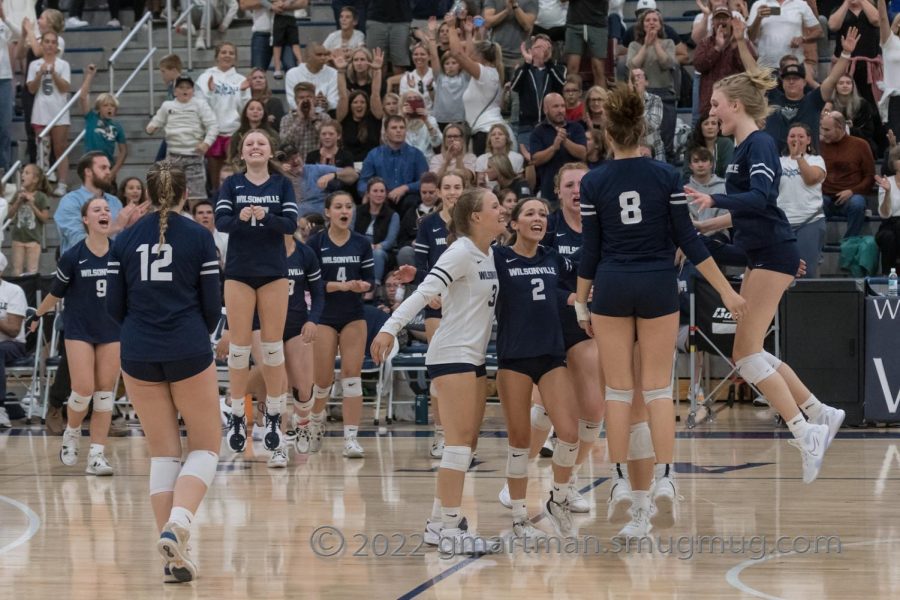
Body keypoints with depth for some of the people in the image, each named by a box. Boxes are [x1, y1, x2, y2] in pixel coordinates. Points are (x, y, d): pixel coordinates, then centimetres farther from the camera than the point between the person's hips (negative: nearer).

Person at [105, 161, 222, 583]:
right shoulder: (199, 238, -2)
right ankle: (178, 525, -16)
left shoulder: (125, 241, 4)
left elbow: (114, 306, 6)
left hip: (138, 356, 3)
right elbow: (212, 304, 0)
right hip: (189, 354, -3)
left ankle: (174, 556, 4)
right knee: (205, 447, 9)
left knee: (162, 453, 10)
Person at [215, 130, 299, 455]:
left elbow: (291, 223, -6)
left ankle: (273, 416, 10)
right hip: (239, 272, 0)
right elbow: (221, 221, -8)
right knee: (239, 345, 0)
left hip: (274, 272, 0)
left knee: (273, 344, 2)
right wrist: (240, 219, -30)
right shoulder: (232, 184, 3)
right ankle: (237, 417, 7)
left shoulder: (282, 184, 4)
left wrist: (266, 217, -25)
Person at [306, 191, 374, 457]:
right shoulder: (316, 243, -4)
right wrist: (343, 285, -20)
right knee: (323, 378, 1)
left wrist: (363, 286, -18)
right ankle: (316, 420, 33)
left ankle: (351, 438, -5)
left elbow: (370, 279, 5)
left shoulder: (362, 243, 3)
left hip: (354, 317, 2)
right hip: (324, 316, -2)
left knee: (352, 375, -6)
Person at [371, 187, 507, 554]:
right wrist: (390, 329, -31)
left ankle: (439, 521, 15)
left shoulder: (489, 254, 12)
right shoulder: (461, 253, -13)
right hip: (451, 355, -9)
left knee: (467, 442, 9)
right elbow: (424, 292, -22)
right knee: (460, 439, -12)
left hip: (474, 357, 9)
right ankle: (450, 528, -12)